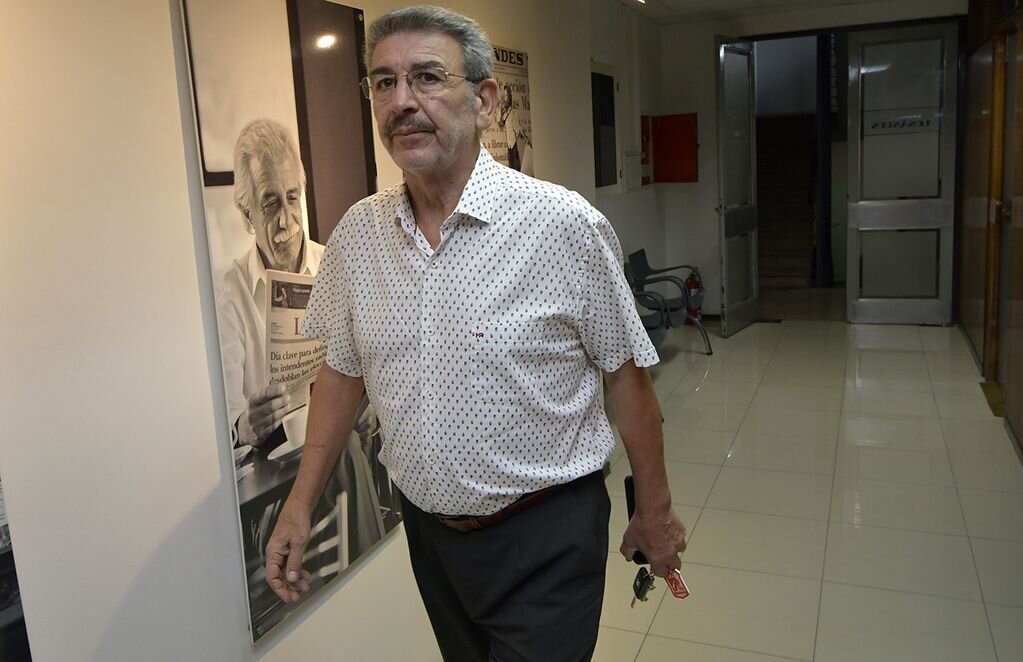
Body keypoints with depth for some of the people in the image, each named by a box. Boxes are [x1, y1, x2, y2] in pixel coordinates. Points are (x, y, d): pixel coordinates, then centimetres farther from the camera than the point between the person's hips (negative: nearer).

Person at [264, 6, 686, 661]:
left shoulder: (564, 225, -17)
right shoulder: (357, 232, -4)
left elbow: (626, 374, -8)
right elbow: (343, 369, 8)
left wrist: (656, 510, 0)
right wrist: (301, 502, 5)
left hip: (546, 537, -4)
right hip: (428, 528, 5)